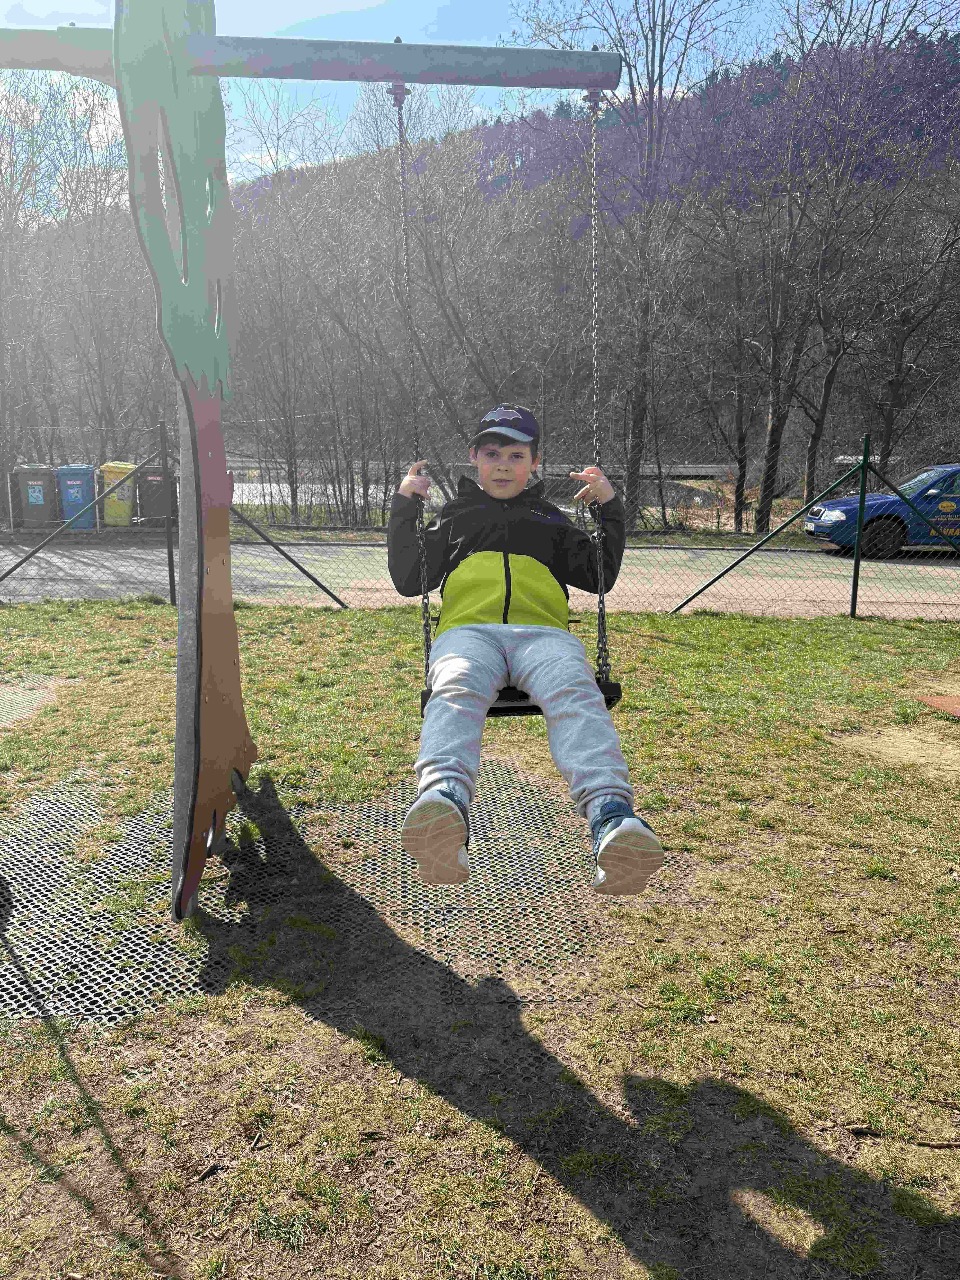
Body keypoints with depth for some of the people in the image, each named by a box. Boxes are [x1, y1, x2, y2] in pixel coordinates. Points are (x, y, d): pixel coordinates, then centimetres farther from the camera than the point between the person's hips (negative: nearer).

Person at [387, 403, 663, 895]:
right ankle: (444, 805, -67)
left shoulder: (550, 519, 35)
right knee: (456, 693, -40)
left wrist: (609, 509, 23)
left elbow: (600, 577, 31)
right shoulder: (454, 515, 33)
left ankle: (612, 820, -61)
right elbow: (408, 581, 26)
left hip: (543, 632, 1)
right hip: (468, 630, 0)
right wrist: (405, 506, 20)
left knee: (576, 695, -37)